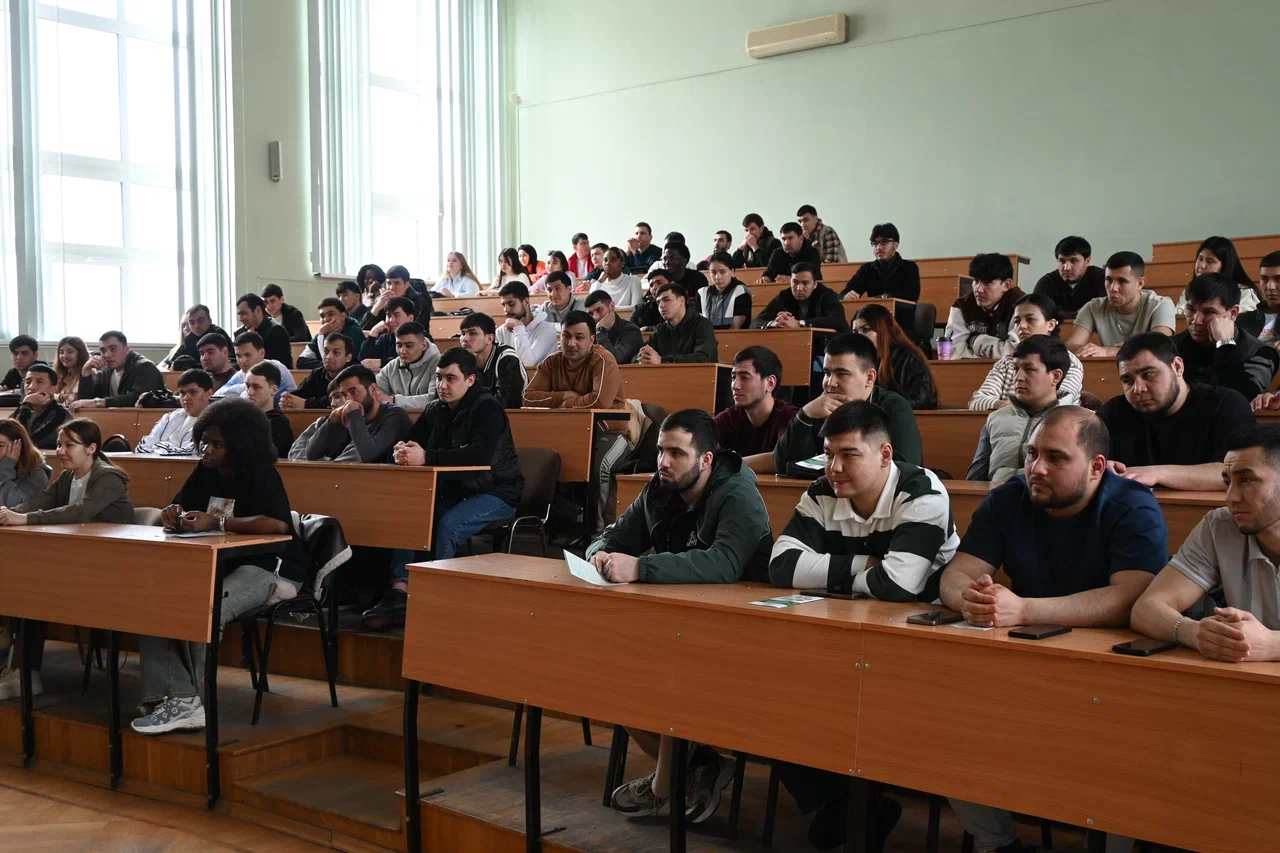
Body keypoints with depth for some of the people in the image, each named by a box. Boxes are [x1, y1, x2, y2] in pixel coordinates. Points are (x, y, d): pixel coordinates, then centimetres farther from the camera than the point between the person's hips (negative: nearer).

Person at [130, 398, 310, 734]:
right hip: (222, 565, 8)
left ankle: (183, 700, -14)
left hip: (270, 569, -8)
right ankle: (176, 699, -24)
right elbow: (178, 508, 19)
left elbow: (277, 523, -30)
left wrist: (216, 522, -31)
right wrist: (172, 514, -8)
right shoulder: (205, 470, 9)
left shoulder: (261, 474, -13)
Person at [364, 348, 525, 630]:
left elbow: (481, 453, -32)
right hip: (454, 491, 7)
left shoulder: (487, 408, -15)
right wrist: (402, 452, -21)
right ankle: (399, 595, -20)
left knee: (449, 524, -33)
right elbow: (408, 443, 6)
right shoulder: (436, 411, 9)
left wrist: (427, 457, -38)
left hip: (495, 493, -7)